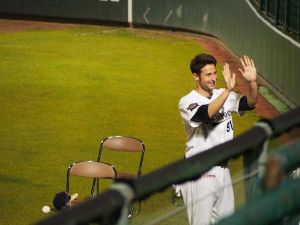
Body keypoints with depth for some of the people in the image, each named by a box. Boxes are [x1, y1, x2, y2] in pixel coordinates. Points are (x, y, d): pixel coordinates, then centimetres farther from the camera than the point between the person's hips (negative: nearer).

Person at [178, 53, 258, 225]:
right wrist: (228, 90, -41)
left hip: (223, 169, 6)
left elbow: (250, 103, -2)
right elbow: (207, 114, -31)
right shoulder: (188, 102, -12)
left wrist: (253, 82, -20)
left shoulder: (224, 95, 7)